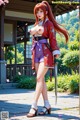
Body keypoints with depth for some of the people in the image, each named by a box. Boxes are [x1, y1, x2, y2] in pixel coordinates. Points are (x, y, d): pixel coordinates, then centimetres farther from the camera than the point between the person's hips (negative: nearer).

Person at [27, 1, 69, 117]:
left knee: (39, 78, -13)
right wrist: (33, 55, 18)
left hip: (45, 53, -7)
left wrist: (56, 53, -10)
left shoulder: (49, 23, 0)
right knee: (41, 79, 5)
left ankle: (34, 107, -13)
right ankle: (47, 105, 12)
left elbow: (52, 39, -4)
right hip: (36, 53, 7)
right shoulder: (36, 24, 19)